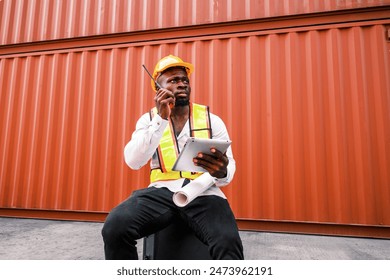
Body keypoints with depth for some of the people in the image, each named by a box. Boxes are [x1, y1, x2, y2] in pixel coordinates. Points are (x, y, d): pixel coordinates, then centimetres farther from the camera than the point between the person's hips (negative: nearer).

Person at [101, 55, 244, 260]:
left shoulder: (212, 120, 9)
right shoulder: (148, 119, 10)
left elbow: (229, 165, 3)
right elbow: (133, 162, -5)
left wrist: (221, 172, -24)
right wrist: (161, 119, -15)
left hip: (204, 193, -1)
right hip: (162, 191, 1)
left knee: (228, 243, -31)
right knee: (114, 226, -25)